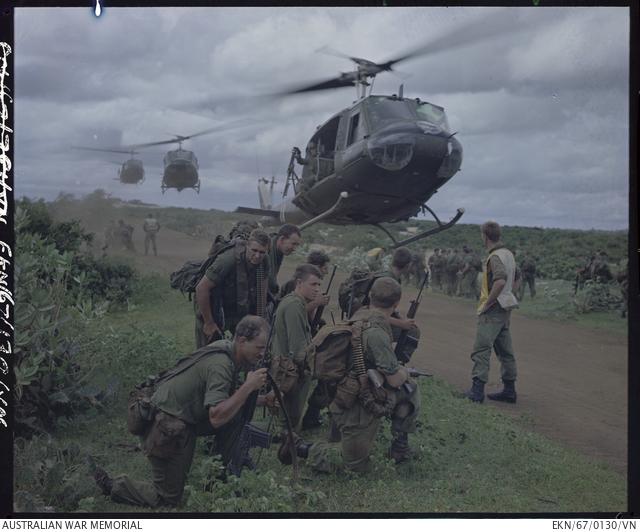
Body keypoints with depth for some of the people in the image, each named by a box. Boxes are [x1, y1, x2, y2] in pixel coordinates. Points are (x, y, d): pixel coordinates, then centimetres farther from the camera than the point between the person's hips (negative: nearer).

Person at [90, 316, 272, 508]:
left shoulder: (228, 349, 2)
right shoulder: (220, 365, -26)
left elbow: (233, 397, 17)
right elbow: (216, 418, -35)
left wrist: (264, 400, 4)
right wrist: (248, 387, -31)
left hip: (186, 417, 9)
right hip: (166, 425, -9)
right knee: (168, 498, -1)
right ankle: (110, 484, 12)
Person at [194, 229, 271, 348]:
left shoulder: (264, 262, -12)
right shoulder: (228, 260, -33)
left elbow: (262, 292, 3)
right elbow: (201, 288, -30)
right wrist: (209, 323, -22)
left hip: (239, 310, 6)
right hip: (214, 309, -6)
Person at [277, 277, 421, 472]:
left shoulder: (360, 316, -3)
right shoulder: (376, 333, -29)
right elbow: (395, 379, -22)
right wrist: (404, 372, 1)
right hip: (358, 409, -9)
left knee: (409, 390, 14)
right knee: (356, 464, 9)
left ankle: (400, 444, 22)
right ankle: (300, 447, 10)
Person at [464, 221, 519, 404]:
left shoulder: (495, 257, -17)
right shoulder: (508, 254, 13)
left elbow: (500, 281, -32)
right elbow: (511, 281, 23)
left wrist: (487, 303, -23)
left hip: (493, 309, -9)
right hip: (505, 308, 10)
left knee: (481, 350, -7)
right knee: (505, 350, 13)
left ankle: (477, 390, -10)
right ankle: (509, 390, 19)